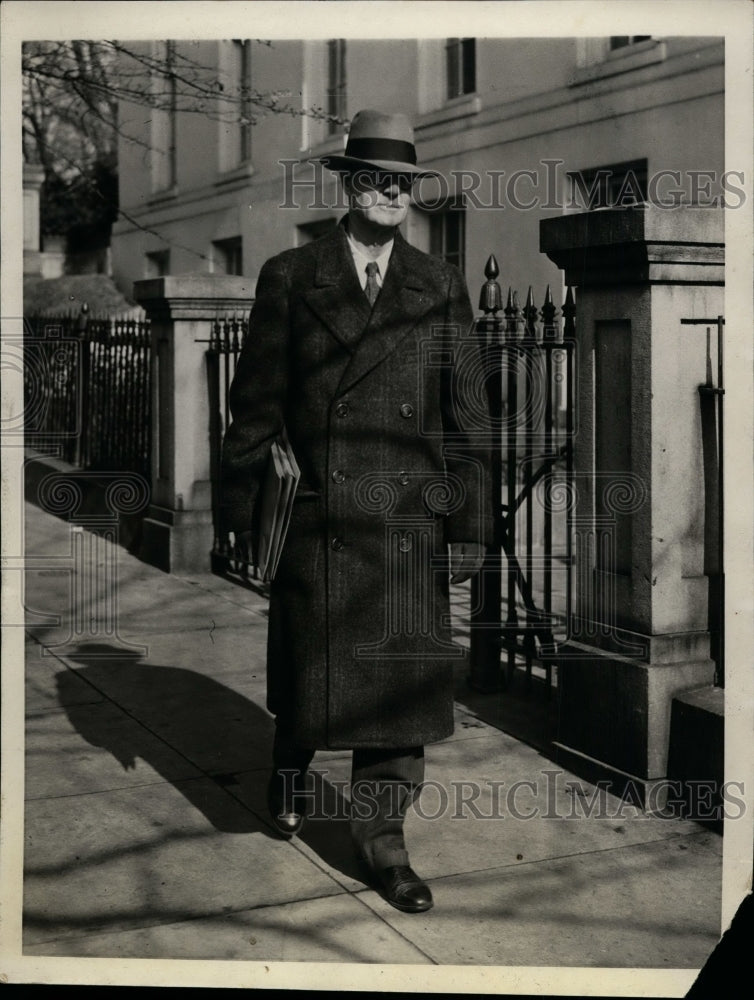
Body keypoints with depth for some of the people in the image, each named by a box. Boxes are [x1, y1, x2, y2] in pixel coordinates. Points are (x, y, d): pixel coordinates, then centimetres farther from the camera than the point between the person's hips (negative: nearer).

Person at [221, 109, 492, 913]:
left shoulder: (441, 288, 9)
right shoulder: (289, 279, 5)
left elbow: (466, 415, 6)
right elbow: (254, 406, 3)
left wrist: (470, 526, 2)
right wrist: (244, 514, -1)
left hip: (411, 522, 1)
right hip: (315, 521, -1)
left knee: (401, 681, 4)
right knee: (307, 674, 11)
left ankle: (381, 834, 19)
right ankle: (290, 771, 41)